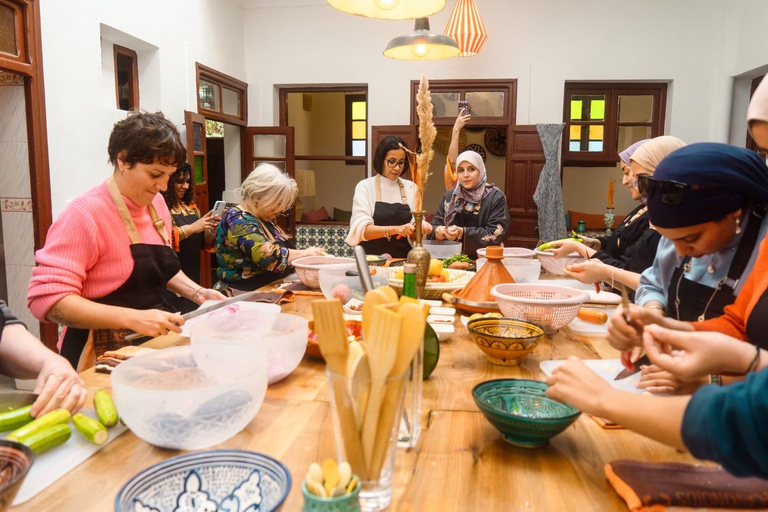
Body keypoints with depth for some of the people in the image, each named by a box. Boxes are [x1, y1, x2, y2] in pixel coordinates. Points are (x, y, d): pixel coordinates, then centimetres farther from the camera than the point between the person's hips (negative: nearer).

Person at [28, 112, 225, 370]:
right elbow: (46, 298, -20)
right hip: (105, 356, -7)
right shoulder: (85, 213, -16)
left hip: (156, 344, 7)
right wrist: (133, 318, -27)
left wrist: (197, 292, 4)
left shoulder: (155, 203, 6)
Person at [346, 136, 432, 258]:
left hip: (403, 259, 3)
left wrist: (421, 227, -12)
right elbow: (362, 230, -12)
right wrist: (395, 229, -25)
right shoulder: (365, 187, -1)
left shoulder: (411, 188, 9)